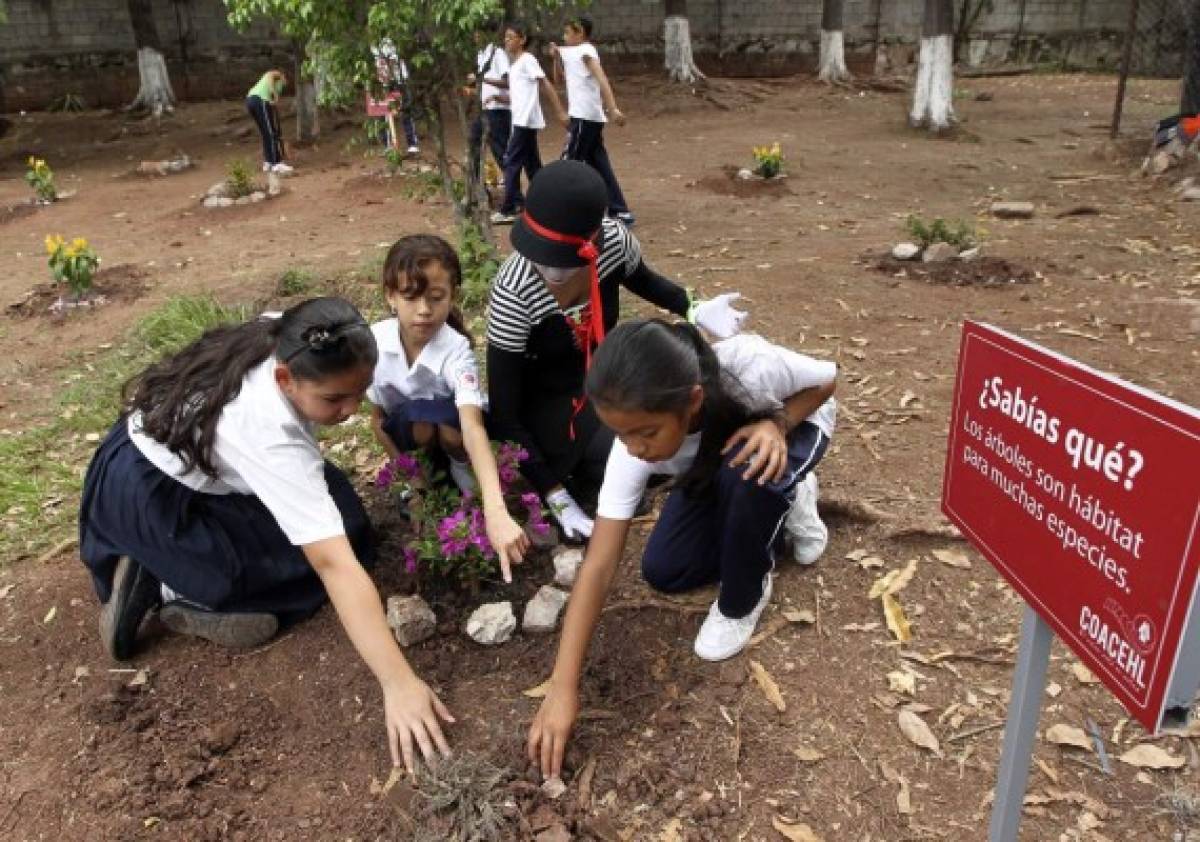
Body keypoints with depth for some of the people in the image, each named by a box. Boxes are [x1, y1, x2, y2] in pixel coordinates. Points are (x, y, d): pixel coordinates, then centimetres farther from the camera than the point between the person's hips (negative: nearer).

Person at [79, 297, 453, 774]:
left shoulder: (280, 342, -17)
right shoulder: (272, 439, -38)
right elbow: (335, 566, -43)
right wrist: (399, 683, -43)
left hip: (184, 453, 8)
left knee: (334, 506, 8)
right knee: (328, 551, -10)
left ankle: (167, 570, 1)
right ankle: (173, 591, -10)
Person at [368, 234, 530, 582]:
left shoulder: (456, 352, -35)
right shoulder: (374, 341, -25)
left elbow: (473, 427, -50)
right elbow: (376, 417, -10)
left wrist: (495, 511, -63)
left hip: (452, 424, -1)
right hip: (406, 431, 1)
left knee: (448, 426, -36)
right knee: (421, 422, -34)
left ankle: (459, 465, -1)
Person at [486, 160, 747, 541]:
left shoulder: (614, 240, -25)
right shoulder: (514, 293, -35)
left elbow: (641, 279, 4)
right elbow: (503, 413, -28)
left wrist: (693, 309, -11)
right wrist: (556, 497, -29)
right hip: (543, 396, -4)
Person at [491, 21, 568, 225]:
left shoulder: (527, 60, -9)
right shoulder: (514, 63, 17)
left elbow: (546, 85, -13)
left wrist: (560, 112, -17)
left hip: (525, 120, -10)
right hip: (521, 120, 10)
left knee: (511, 162, -9)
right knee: (531, 163, 12)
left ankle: (508, 210, -8)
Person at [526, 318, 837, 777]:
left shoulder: (751, 367, -43)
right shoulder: (635, 446, -35)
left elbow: (826, 380, -19)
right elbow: (598, 567, -34)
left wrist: (776, 423, -40)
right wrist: (562, 689, -37)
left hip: (793, 428, -3)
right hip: (714, 464, 3)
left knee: (747, 476, -37)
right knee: (663, 573, -8)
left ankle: (742, 601, -7)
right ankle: (777, 504, 14)